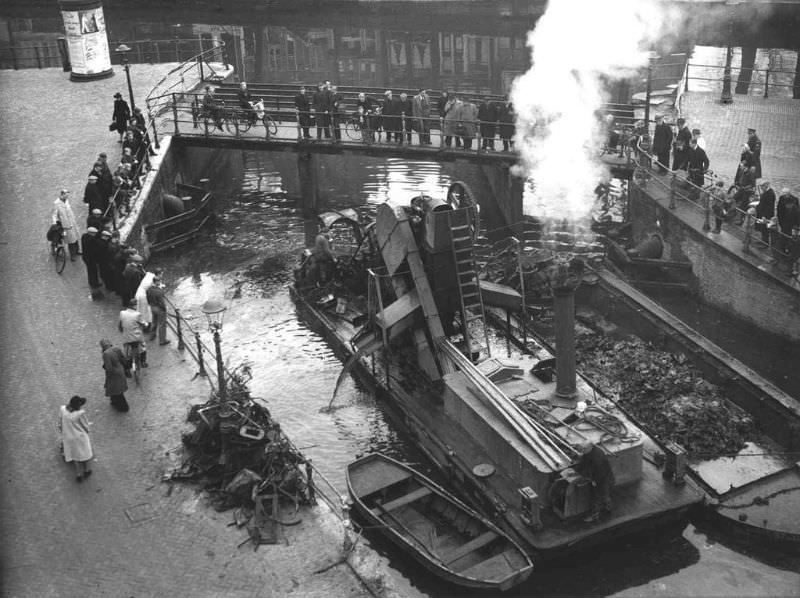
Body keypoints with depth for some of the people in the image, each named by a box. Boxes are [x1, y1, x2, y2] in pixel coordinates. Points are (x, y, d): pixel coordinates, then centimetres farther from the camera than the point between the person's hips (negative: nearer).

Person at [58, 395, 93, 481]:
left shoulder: (62, 409, -16)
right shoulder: (80, 414, -28)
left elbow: (60, 424, -3)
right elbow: (86, 426, -14)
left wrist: (63, 432, 13)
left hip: (68, 438, 4)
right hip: (80, 437, -4)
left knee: (75, 455, 21)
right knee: (84, 452, 22)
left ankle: (79, 474, 24)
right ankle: (86, 471, 39)